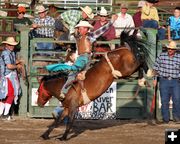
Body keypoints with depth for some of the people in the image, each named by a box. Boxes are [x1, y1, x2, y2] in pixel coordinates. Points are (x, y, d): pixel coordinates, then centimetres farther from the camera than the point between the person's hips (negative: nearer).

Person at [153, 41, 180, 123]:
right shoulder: (162, 56, 2)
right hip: (164, 80, 0)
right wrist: (155, 79, 4)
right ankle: (165, 118, 11)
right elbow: (156, 68, 8)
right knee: (164, 100, 2)